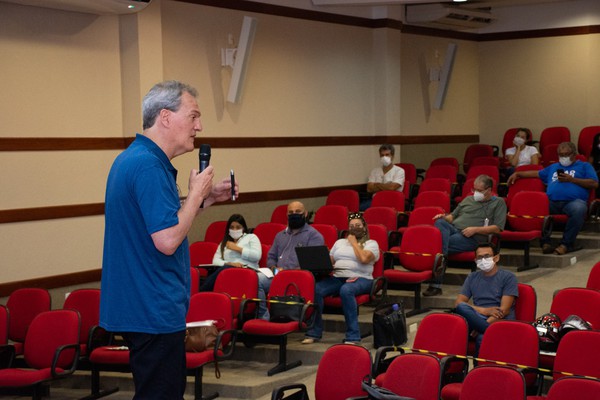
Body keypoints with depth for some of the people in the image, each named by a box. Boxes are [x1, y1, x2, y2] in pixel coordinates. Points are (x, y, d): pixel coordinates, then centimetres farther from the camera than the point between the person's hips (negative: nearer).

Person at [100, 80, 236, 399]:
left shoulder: (132, 159, 13)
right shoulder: (149, 165, -21)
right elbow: (167, 240, -26)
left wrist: (207, 198, 14)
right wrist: (196, 194, -12)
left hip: (140, 308, 11)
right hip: (154, 311, -11)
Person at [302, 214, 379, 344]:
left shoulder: (371, 243, 10)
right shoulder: (340, 242, 27)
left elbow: (364, 258, -11)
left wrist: (353, 242, 2)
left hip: (359, 278, -5)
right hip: (337, 278, 5)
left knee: (346, 290, -41)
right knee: (315, 289, -26)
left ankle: (352, 337, -38)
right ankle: (314, 333, -18)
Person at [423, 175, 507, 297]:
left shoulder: (498, 203, 12)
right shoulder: (468, 199, 30)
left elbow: (497, 228, 1)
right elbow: (453, 216, 32)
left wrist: (475, 229, -10)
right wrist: (445, 217, 7)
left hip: (472, 238, -5)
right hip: (453, 229, 5)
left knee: (440, 245, -31)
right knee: (440, 222, -32)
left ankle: (436, 284, -34)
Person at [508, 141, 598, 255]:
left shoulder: (584, 166, 21)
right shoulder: (553, 167, 37)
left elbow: (594, 184, 7)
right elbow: (537, 173, 42)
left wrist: (572, 179, 0)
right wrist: (517, 174, 34)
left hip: (573, 200, -3)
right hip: (551, 202, 3)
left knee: (578, 209, -41)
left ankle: (566, 243, -29)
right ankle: (545, 242, -22)